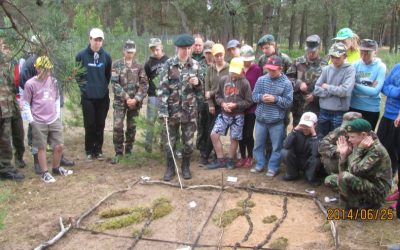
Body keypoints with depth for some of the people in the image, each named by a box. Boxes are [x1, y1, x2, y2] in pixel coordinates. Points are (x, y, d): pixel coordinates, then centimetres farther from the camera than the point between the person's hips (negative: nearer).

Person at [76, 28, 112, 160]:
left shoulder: (106, 55, 0)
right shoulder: (82, 55, -6)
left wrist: (104, 86, 7)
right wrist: (83, 86, -1)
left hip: (103, 96, 2)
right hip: (87, 96, -2)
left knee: (100, 125, 8)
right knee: (89, 125, 4)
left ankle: (98, 150, 20)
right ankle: (89, 151, 17)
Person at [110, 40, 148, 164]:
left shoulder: (139, 66, 4)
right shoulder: (117, 64, 0)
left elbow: (144, 85, -1)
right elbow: (114, 83, -8)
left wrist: (136, 99, -12)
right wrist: (126, 98, -14)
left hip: (135, 101, 2)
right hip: (120, 101, -1)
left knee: (131, 127, 8)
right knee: (117, 127, -7)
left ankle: (129, 151, 22)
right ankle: (118, 153, 5)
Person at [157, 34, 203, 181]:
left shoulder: (195, 65, 3)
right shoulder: (169, 64, -5)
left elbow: (200, 89, 12)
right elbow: (162, 88, -8)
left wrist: (197, 83, -12)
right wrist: (163, 110, -15)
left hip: (190, 110, 2)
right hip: (172, 110, -2)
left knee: (188, 142, 10)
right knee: (169, 141, 6)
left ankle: (186, 167, 28)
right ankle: (170, 168, 23)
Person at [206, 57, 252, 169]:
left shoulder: (244, 83, -9)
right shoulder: (223, 80, 1)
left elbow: (249, 102, -8)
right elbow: (218, 95, 8)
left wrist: (236, 105, -19)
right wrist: (222, 103, -11)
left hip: (238, 116, -3)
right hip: (224, 114, 3)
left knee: (234, 139, 7)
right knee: (214, 135, -4)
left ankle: (230, 160, 28)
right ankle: (220, 160, 10)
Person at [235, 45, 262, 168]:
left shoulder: (257, 69, -7)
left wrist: (251, 100, -11)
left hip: (251, 106, -3)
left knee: (248, 133, 1)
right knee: (241, 132, 10)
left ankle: (250, 157, 20)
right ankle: (242, 157, 25)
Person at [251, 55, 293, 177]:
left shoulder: (286, 83, -8)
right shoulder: (261, 79, 1)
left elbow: (288, 102, -10)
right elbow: (254, 96, 4)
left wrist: (275, 99, -21)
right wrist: (261, 97, -17)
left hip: (277, 121, -3)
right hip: (260, 119, 3)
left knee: (276, 146, 7)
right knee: (258, 144, 15)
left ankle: (273, 168, 21)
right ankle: (259, 165, 31)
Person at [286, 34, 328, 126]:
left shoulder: (324, 65, -5)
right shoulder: (298, 62, 3)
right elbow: (288, 77, 4)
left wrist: (315, 95, -15)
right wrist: (298, 83, -12)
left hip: (315, 106, -3)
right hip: (298, 105, 3)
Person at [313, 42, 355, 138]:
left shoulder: (350, 70, -7)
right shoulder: (326, 69, 4)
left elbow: (345, 91, -19)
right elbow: (316, 89, -1)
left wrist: (327, 87, -7)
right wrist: (334, 92, -11)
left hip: (340, 113, -4)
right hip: (324, 111, 4)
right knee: (321, 139, 15)